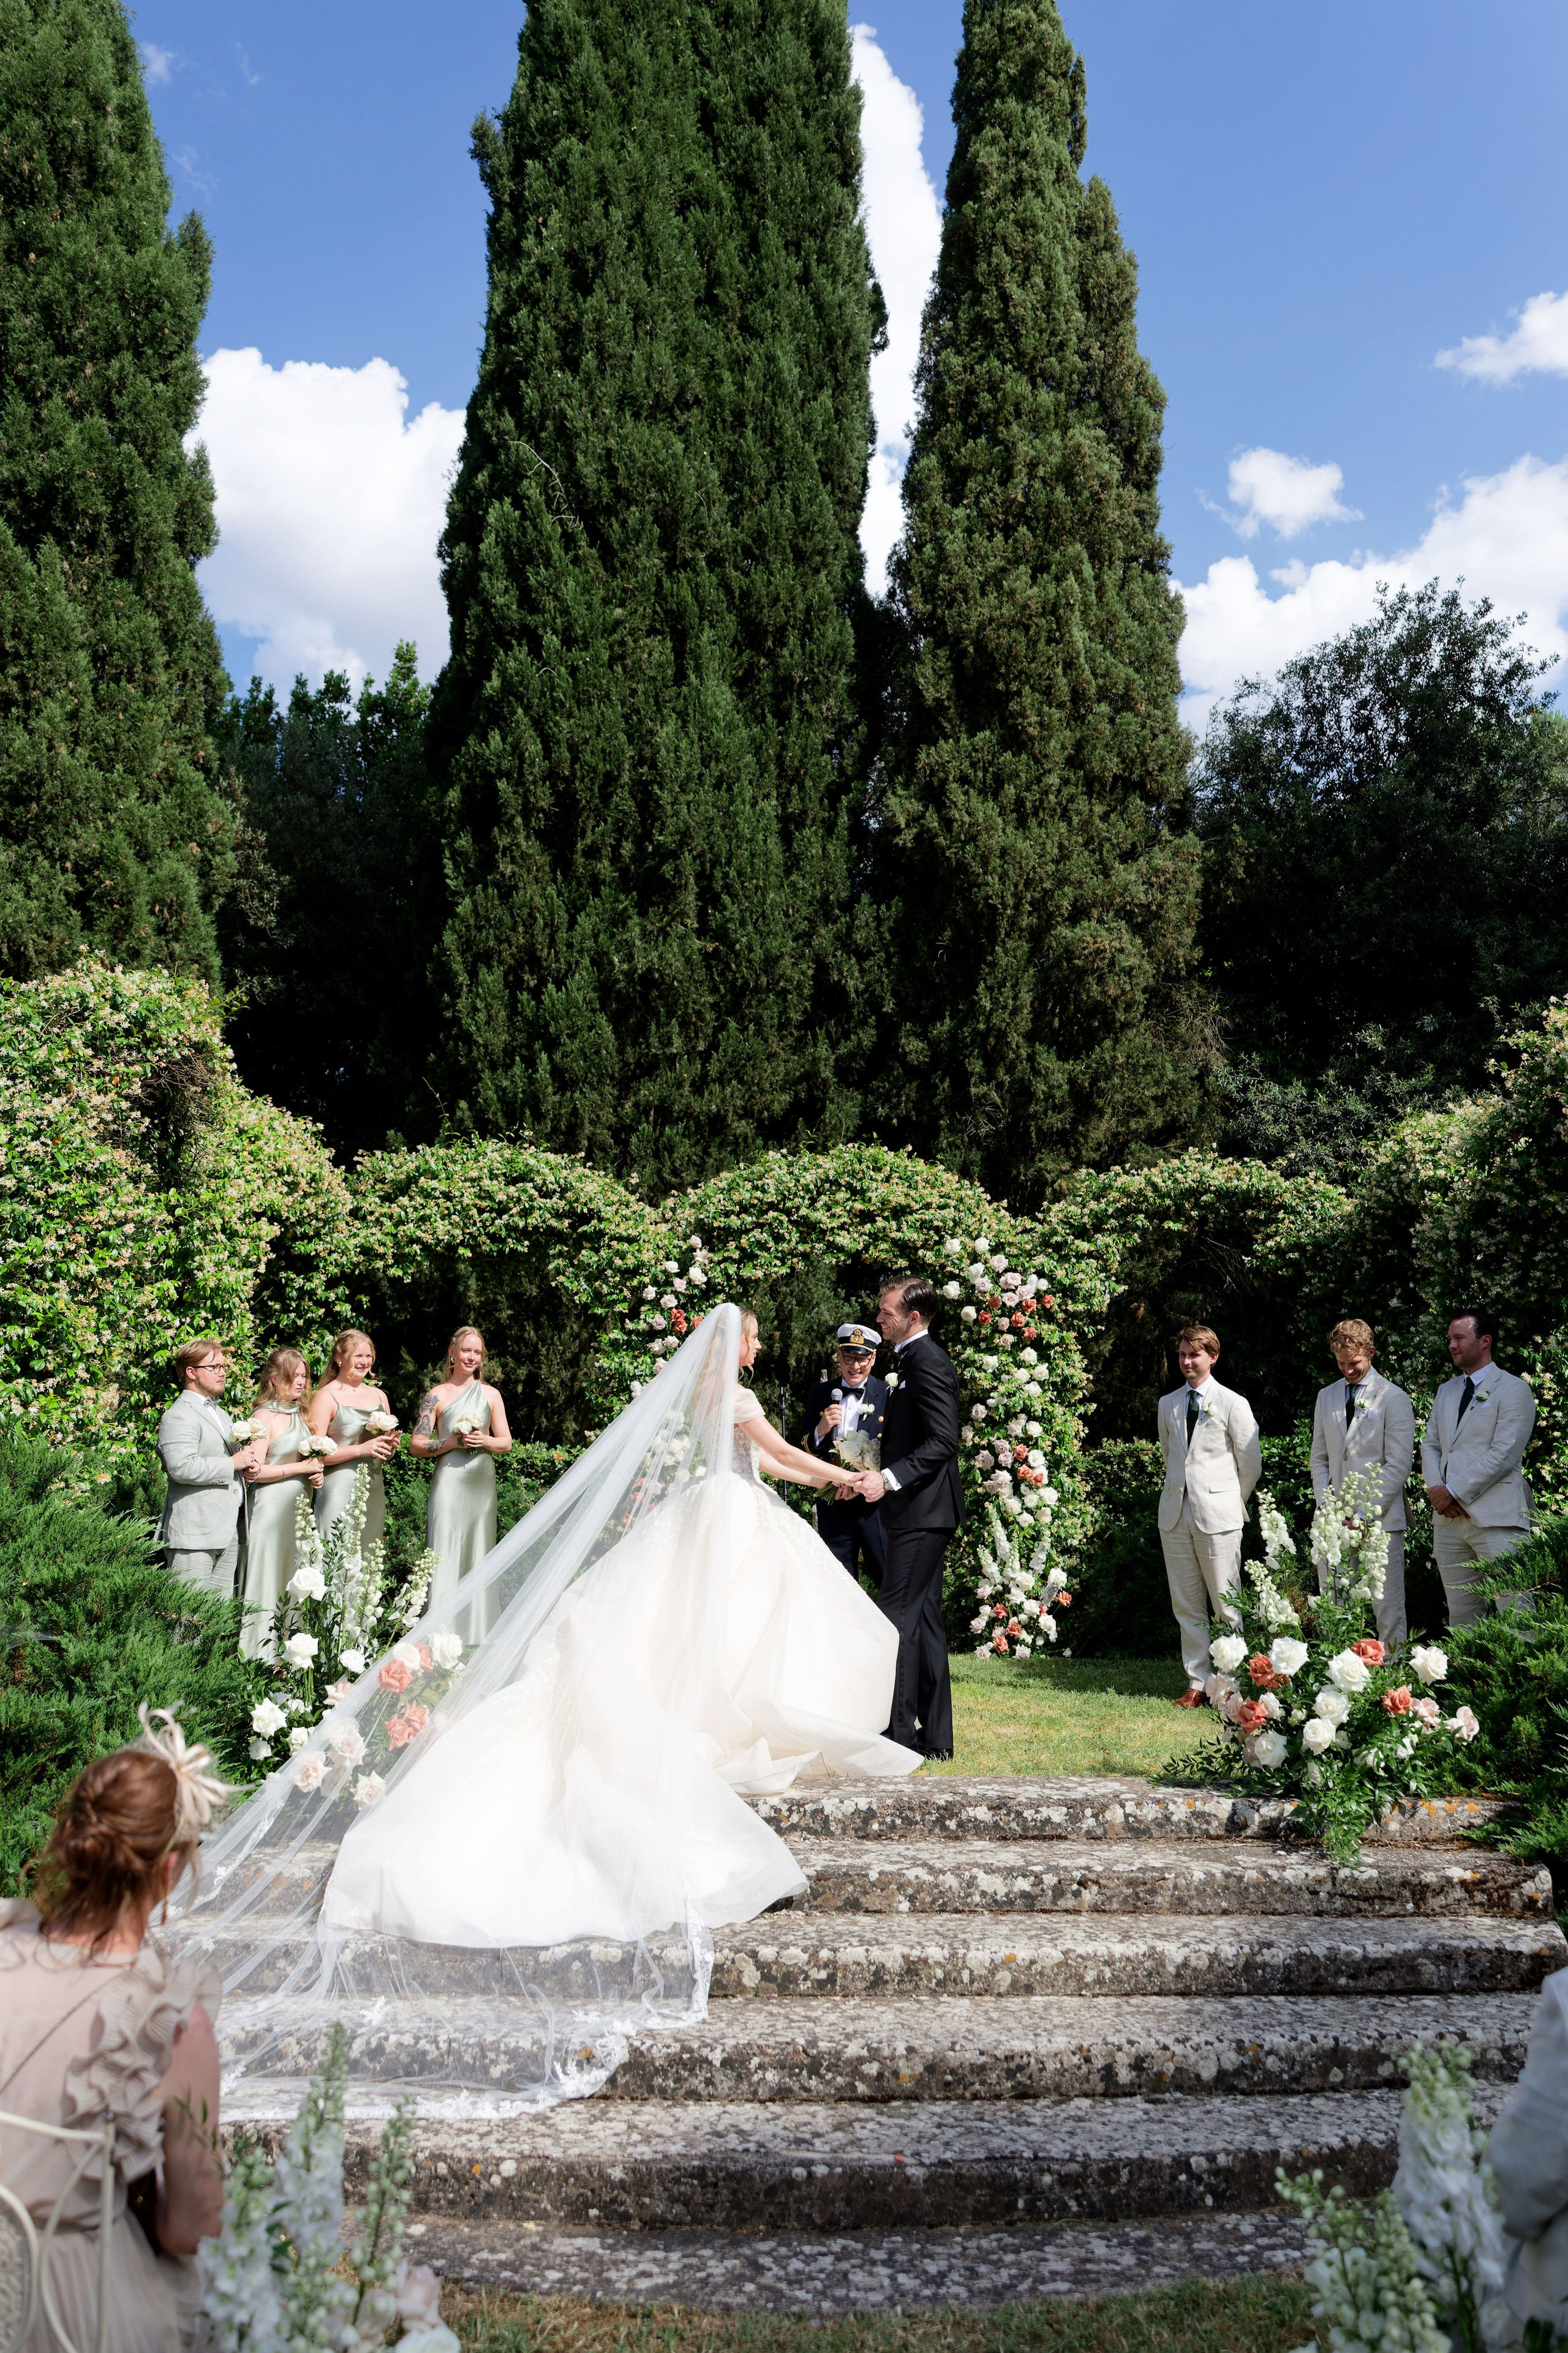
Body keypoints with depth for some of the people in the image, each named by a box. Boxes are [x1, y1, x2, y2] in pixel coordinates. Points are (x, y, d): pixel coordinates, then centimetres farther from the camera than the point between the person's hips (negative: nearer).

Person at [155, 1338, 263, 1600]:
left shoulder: (220, 1413, 23)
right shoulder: (179, 1416, -10)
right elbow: (181, 1467, -25)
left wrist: (247, 1457, 12)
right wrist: (232, 1464, -17)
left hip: (228, 1532, 9)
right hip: (193, 1534, -9)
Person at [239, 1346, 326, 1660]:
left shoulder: (299, 1414, 14)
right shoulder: (264, 1417, -10)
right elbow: (254, 1471, -17)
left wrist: (316, 1475, 5)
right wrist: (303, 1468, -14)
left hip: (300, 1505, 8)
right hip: (272, 1507, -8)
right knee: (271, 1581, -4)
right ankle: (264, 1654, 1)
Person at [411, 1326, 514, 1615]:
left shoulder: (491, 1395, 12)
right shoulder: (437, 1396, 3)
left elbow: (506, 1443, 14)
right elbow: (416, 1446, 0)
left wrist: (485, 1441, -6)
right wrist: (454, 1442, -12)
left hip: (483, 1483, 3)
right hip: (450, 1481, -3)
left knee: (479, 1553, 5)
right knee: (445, 1557, -8)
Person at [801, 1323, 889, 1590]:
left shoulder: (889, 1396, -3)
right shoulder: (820, 1394, 6)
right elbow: (804, 1451, 6)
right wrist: (821, 1430, -14)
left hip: (874, 1503, -3)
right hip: (833, 1505, 3)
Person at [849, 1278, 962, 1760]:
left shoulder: (927, 1362, -15)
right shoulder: (916, 1360, 17)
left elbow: (943, 1440, -23)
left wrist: (890, 1479, -27)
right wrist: (881, 1471, 15)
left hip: (922, 1510, -11)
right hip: (922, 1509, 11)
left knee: (898, 1616, -8)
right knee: (923, 1617, 12)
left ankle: (899, 1730, -4)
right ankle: (935, 1734, 17)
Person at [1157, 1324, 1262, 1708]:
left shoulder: (1233, 1404, -1)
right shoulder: (1167, 1405, 13)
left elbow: (1251, 1465, 5)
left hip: (1217, 1516, -4)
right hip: (1175, 1514, 5)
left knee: (1226, 1605, -3)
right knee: (1186, 1606, 6)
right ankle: (1198, 1683, 12)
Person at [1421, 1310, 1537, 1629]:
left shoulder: (1513, 1389, -1)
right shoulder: (1446, 1392, 21)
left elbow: (1504, 1454, -10)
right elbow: (1430, 1445, 18)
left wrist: (1454, 1492, -11)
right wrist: (1435, 1488, -2)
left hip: (1496, 1518, -6)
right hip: (1448, 1519, 6)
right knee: (1461, 1615, 7)